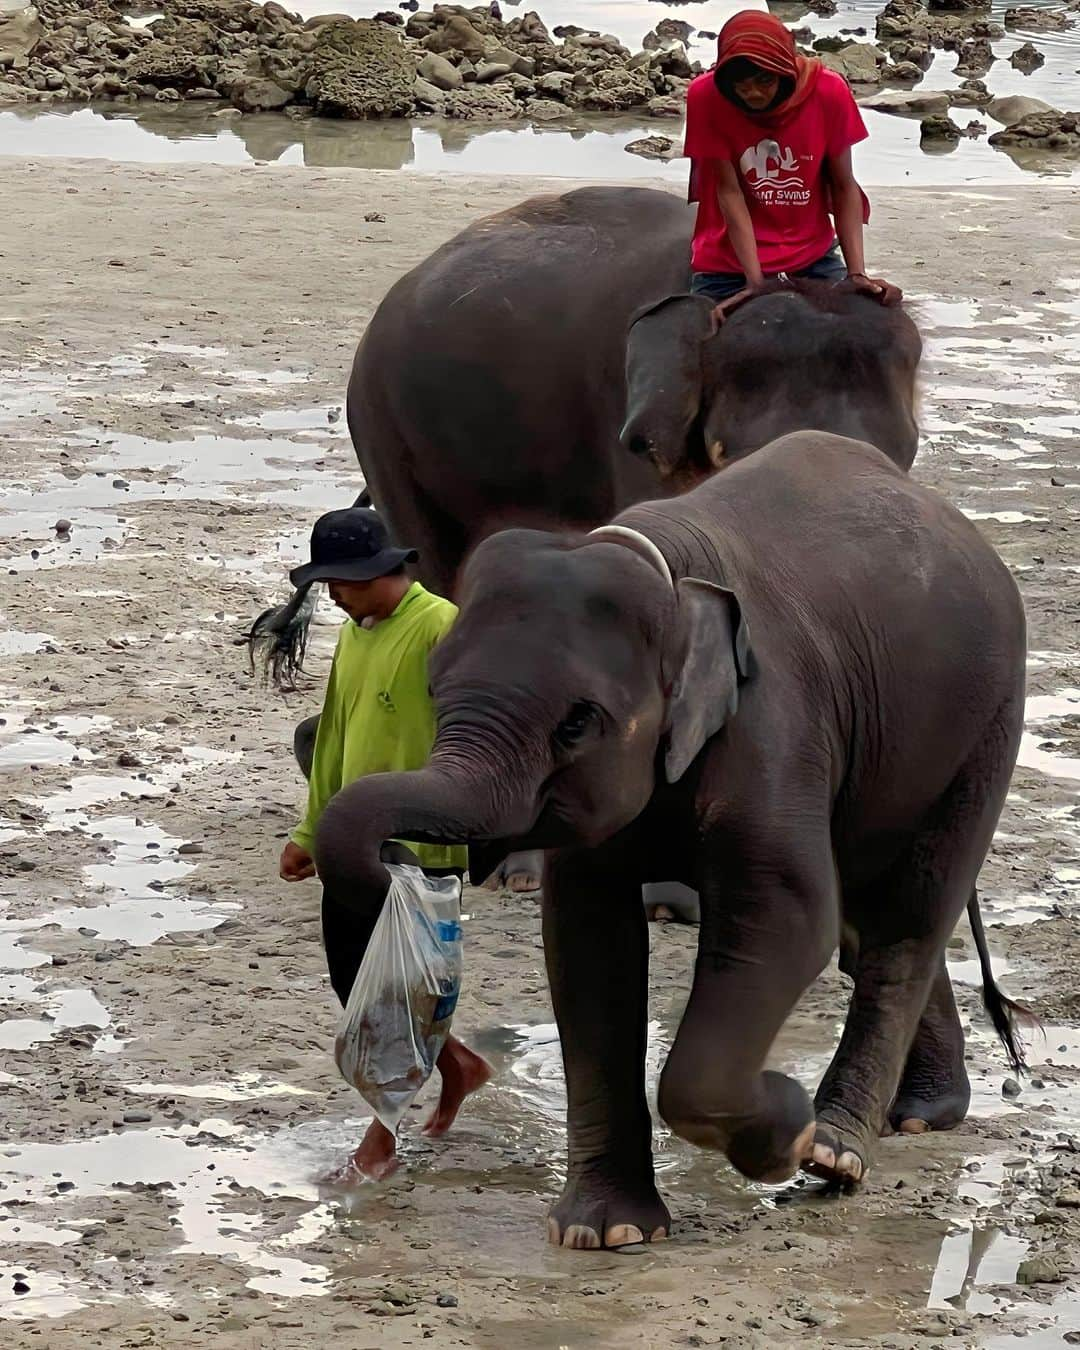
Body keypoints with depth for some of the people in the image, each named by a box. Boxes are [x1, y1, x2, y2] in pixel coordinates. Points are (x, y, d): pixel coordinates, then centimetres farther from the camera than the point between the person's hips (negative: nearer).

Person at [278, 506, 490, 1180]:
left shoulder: (440, 628, -14)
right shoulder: (354, 633, 13)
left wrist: (419, 831, -23)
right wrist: (311, 833, 20)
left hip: (420, 847, -9)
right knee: (353, 981, 11)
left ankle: (383, 1135, 7)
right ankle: (458, 1067, 32)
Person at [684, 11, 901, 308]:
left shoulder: (828, 92, -15)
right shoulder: (706, 97, -18)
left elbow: (844, 187, -9)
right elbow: (729, 191, -17)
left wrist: (857, 273, -19)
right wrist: (755, 282, -23)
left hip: (812, 258, 1)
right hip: (730, 266, -1)